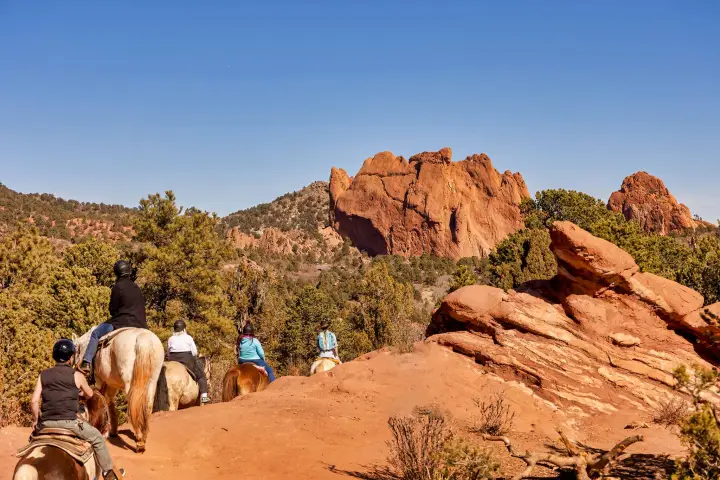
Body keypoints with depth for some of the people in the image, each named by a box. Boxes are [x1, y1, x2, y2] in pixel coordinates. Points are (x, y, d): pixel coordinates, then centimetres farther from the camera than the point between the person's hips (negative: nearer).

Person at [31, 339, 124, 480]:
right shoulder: (77, 376, -2)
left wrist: (36, 420, 14)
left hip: (46, 422, 4)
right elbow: (90, 395, 15)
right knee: (97, 438, 15)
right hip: (68, 422, -4)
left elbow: (34, 401, -1)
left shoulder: (43, 375, 6)